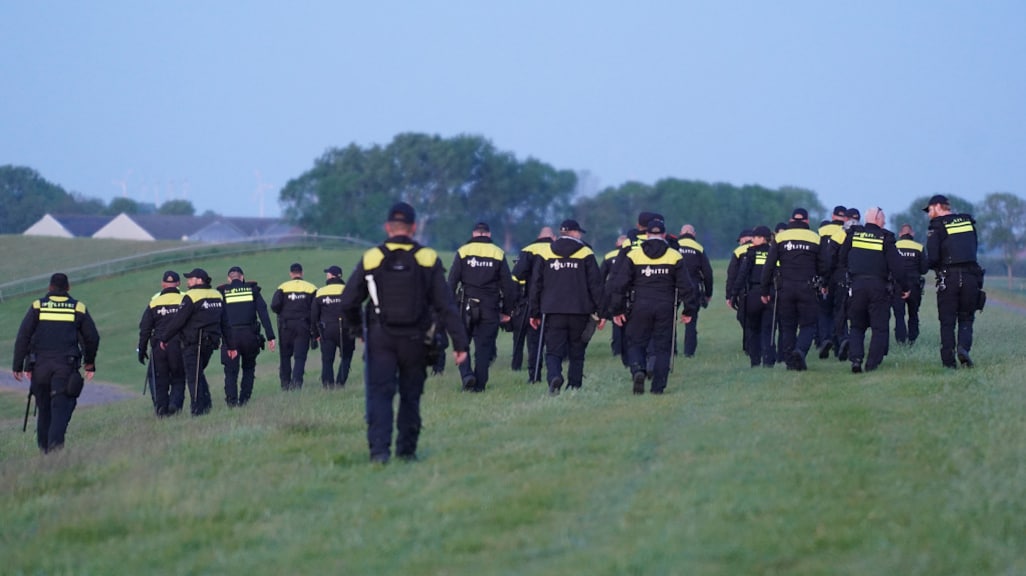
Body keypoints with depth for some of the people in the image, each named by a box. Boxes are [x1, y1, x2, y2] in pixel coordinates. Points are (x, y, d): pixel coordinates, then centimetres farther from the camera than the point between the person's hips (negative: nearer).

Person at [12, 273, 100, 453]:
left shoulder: (37, 306, 5)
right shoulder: (79, 308, 7)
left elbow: (23, 337, 0)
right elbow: (92, 338, 12)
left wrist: (18, 365, 3)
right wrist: (90, 363, 27)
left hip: (40, 365, 1)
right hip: (66, 366, -1)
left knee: (44, 407, 12)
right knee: (61, 406, -6)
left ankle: (43, 445, 15)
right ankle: (56, 441, -25)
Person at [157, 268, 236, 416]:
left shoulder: (191, 297, -13)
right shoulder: (217, 296, 10)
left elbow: (177, 321, -12)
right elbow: (225, 323, 14)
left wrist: (164, 338, 0)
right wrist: (231, 346, 17)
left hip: (193, 344, -7)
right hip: (211, 343, 7)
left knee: (193, 377, -2)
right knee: (199, 373, 21)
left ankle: (197, 409, -4)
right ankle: (206, 403, 13)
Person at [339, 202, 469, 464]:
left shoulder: (371, 259, -2)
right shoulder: (428, 260, -3)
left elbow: (348, 302, 2)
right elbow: (446, 306, -5)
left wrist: (356, 328, 20)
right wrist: (460, 343, -3)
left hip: (380, 339, -1)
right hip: (415, 340, 1)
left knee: (379, 393, -4)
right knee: (410, 396, 14)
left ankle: (379, 449, -20)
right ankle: (406, 450, 17)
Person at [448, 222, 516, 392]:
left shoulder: (463, 252, 2)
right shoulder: (498, 254, 6)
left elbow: (452, 282, -1)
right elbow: (508, 286, 6)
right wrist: (506, 311, 12)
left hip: (467, 306, -1)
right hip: (490, 308, 1)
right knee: (484, 346, 5)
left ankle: (466, 374, -12)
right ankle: (479, 384, 3)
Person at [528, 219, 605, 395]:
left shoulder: (545, 253, 7)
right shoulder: (586, 254, 1)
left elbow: (536, 285, 8)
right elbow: (595, 284, -2)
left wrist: (535, 313, 13)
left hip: (553, 311, 1)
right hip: (580, 312, -1)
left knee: (553, 351, -2)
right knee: (576, 353, 9)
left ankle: (554, 376, -30)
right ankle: (574, 387, 6)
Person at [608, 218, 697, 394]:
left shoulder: (633, 255, 2)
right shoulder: (675, 257, 2)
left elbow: (619, 284, 0)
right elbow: (686, 286, 2)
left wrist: (617, 310, 6)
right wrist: (689, 310, 11)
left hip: (641, 307, 0)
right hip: (666, 308, 0)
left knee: (636, 344, 9)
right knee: (662, 347, 8)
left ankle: (638, 370, -19)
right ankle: (658, 386, 3)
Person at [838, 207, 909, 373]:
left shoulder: (853, 234, 5)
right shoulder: (886, 237, -3)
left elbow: (842, 259, 12)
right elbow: (896, 265, -5)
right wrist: (905, 287, 4)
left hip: (857, 284, 3)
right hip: (879, 285, -3)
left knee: (856, 326, 14)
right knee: (879, 327, 5)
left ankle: (855, 358, -5)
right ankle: (872, 364, -4)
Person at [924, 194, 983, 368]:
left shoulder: (937, 226, -3)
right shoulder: (968, 222, 13)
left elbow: (932, 257, -10)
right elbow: (973, 250, 17)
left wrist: (927, 265, 10)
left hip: (948, 278, -3)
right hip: (970, 275, 3)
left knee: (947, 322, 4)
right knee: (966, 318, 12)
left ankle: (948, 361, -1)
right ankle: (964, 346, -15)